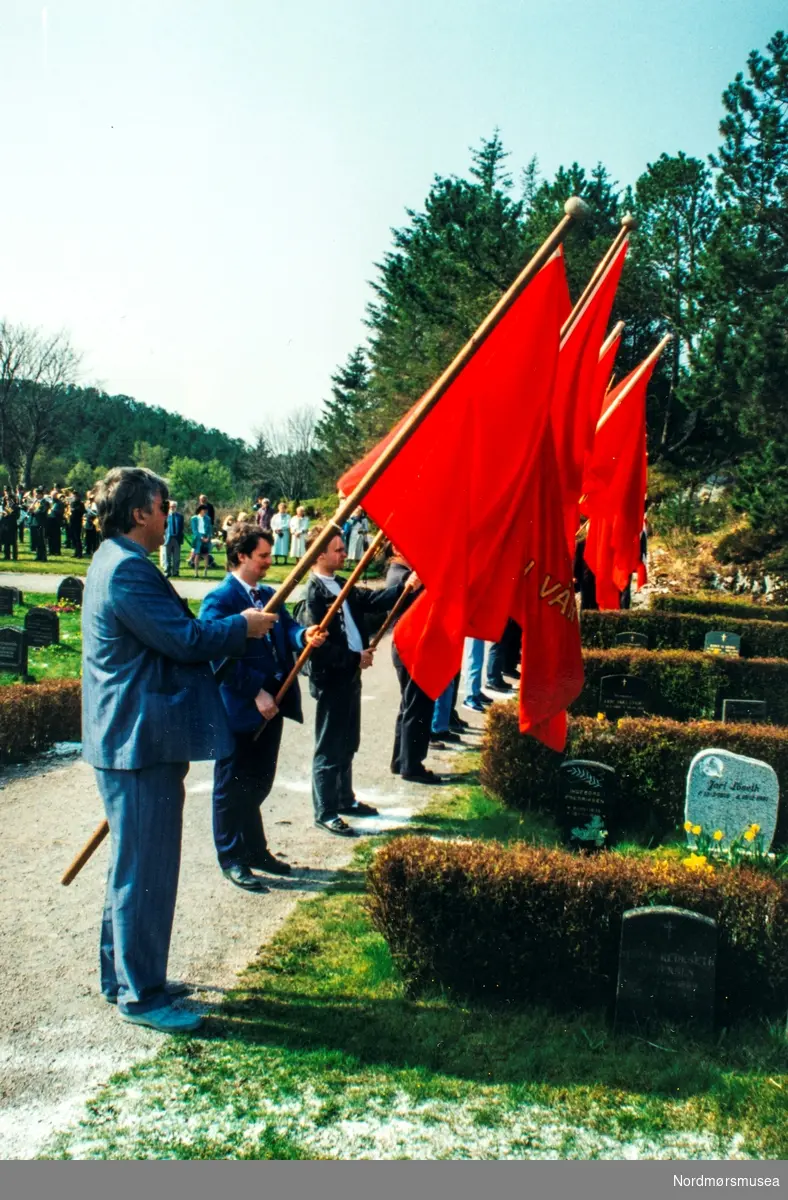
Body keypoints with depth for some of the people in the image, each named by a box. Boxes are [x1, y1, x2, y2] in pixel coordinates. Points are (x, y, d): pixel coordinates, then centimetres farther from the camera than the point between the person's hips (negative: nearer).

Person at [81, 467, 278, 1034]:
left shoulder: (117, 562, 16)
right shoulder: (127, 569, -19)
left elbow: (171, 636, 21)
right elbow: (184, 638, -22)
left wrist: (230, 627, 17)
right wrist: (243, 626, -7)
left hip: (134, 738, 11)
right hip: (142, 741, -11)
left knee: (136, 866, 20)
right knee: (146, 870, -1)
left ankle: (122, 976, 33)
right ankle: (140, 994, 12)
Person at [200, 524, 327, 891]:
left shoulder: (269, 595, 13)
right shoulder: (220, 600, -13)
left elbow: (287, 628, 3)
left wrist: (304, 636, -21)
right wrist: (256, 693, -22)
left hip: (271, 703, 8)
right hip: (240, 708, -8)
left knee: (259, 782, 19)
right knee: (232, 784, 7)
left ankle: (255, 849, 34)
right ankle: (231, 858, 20)